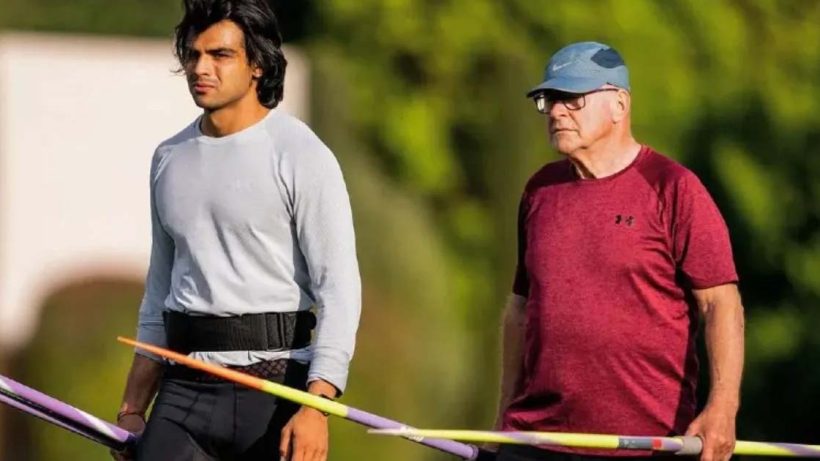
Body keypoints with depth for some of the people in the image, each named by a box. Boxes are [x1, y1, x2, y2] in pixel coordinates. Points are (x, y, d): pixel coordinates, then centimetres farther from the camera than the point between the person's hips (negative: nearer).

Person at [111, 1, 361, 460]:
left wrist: (317, 405, -22)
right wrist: (134, 407, 19)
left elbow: (338, 288, -11)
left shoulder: (301, 155, -6)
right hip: (185, 388, 5)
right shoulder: (170, 159, 14)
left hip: (274, 385, -5)